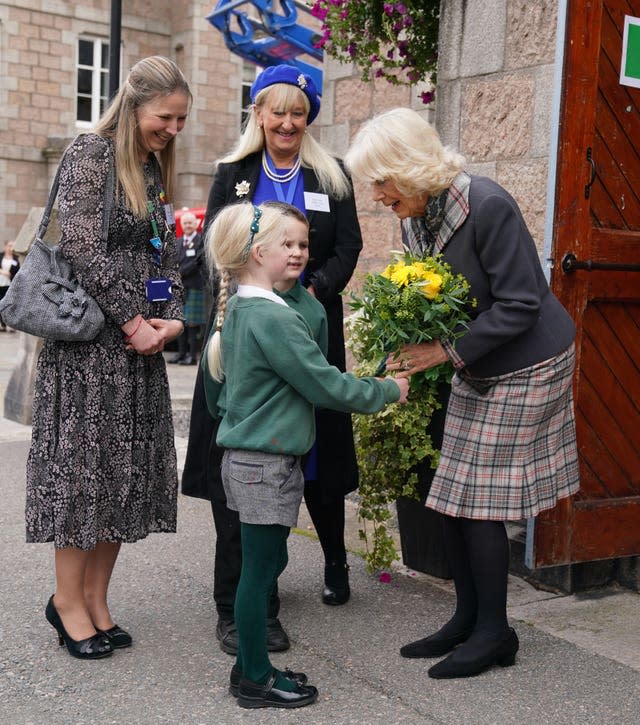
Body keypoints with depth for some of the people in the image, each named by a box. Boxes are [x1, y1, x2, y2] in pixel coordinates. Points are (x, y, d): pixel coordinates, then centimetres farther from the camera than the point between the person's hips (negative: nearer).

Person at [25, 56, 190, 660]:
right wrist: (131, 320, -14)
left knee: (126, 471, 7)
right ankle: (68, 601, 13)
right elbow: (82, 246, -14)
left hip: (140, 343, 7)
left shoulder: (156, 170, 15)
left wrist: (173, 318, -2)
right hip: (88, 338, -7)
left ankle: (96, 599, 18)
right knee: (81, 464, -1)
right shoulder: (89, 154, -6)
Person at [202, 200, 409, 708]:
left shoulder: (235, 310, 10)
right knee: (260, 568, 1)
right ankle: (256, 681, 14)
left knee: (266, 564, 17)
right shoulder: (275, 318, -20)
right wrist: (388, 391, -5)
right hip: (266, 465, -10)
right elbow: (325, 384, -18)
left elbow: (216, 388, 20)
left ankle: (250, 667, 27)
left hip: (245, 456, 10)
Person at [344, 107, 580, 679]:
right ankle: (468, 618, 22)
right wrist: (414, 349, -6)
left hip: (524, 368, -8)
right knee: (452, 499, 8)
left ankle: (495, 632, 10)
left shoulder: (487, 206, -24)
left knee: (478, 503, -6)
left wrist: (449, 352, -23)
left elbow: (519, 305, -23)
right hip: (476, 371, 8)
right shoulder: (415, 218, 1)